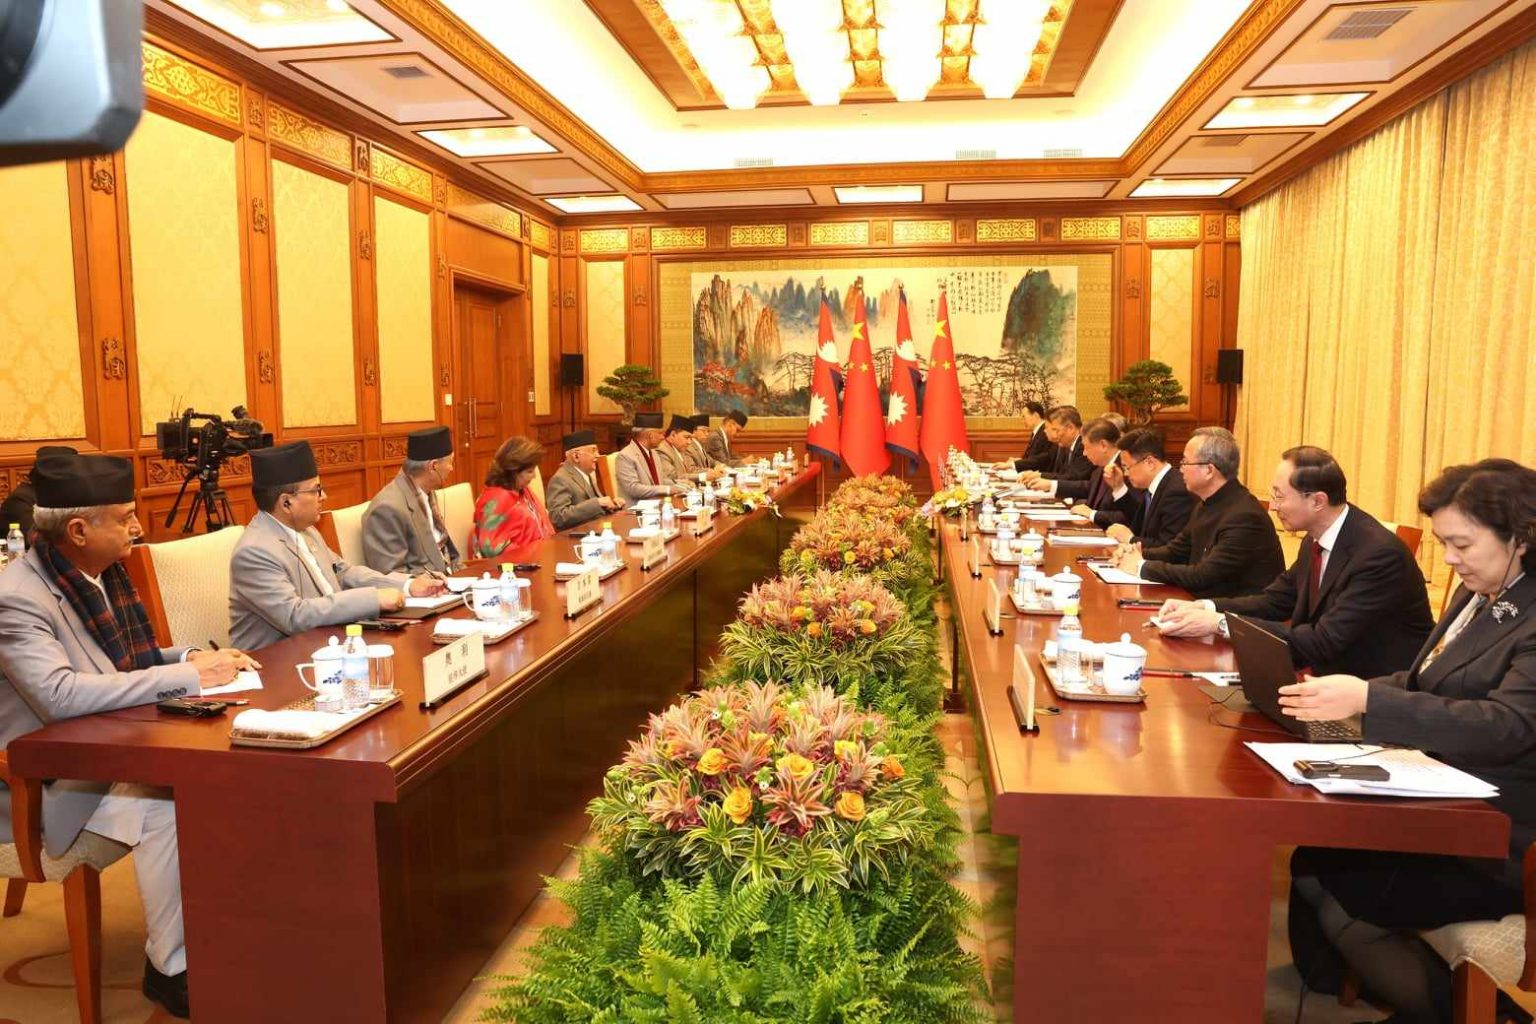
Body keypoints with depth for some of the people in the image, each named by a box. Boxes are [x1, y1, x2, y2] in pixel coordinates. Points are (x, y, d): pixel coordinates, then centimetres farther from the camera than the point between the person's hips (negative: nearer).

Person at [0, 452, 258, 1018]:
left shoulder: (107, 570, 3)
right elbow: (61, 694, -35)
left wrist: (197, 657, -6)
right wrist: (188, 676, -31)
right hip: (53, 781, -7)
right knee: (164, 804, -29)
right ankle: (172, 968, -11)